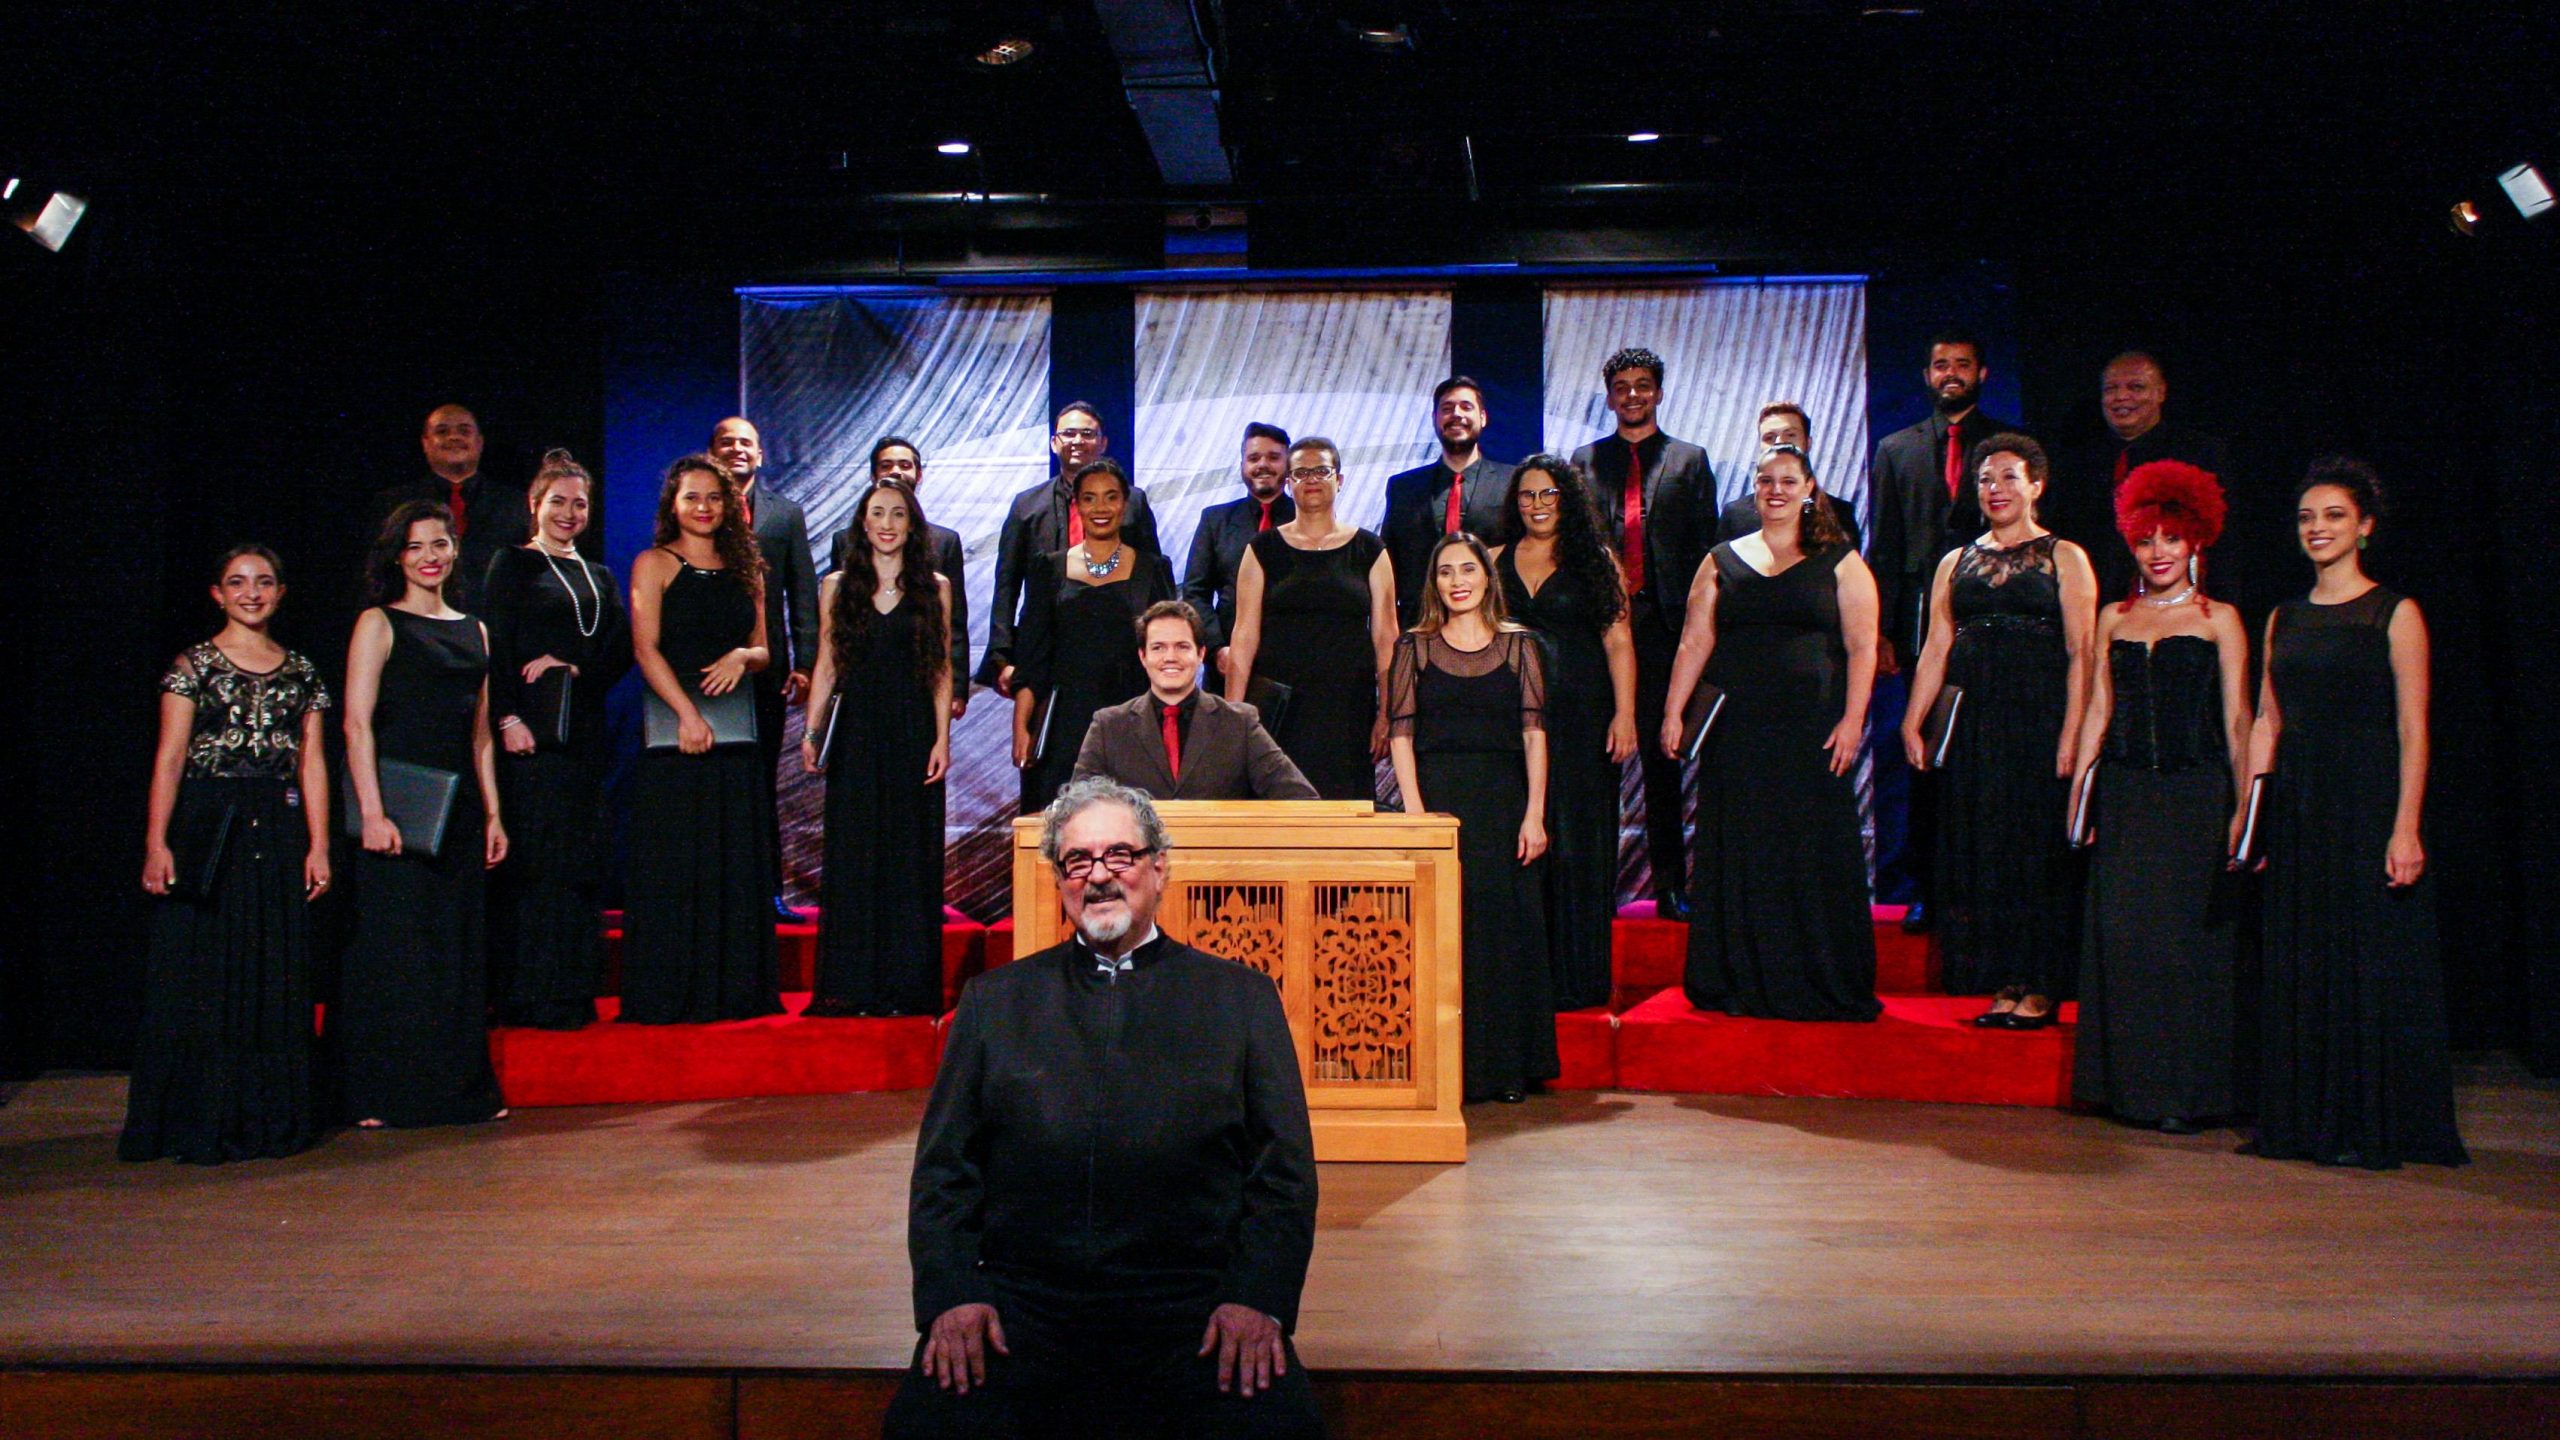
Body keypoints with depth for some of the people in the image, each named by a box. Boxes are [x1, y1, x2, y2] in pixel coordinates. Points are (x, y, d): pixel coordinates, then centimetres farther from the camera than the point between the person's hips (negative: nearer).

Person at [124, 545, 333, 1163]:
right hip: (207, 826, -3)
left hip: (279, 832, 3)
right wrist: (156, 843, -12)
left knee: (278, 977, 5)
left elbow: (312, 763, 9)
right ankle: (202, 1121, 8)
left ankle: (272, 1117, 14)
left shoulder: (301, 671, 11)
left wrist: (318, 846, 2)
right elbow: (169, 757, -4)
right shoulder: (194, 665, 2)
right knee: (203, 974, 0)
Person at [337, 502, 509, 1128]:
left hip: (459, 811, 5)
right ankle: (379, 1095, 5)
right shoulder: (379, 624, -1)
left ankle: (462, 1087, 16)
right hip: (397, 807, -5)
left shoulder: (473, 630, 15)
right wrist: (372, 812, -17)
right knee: (392, 947, -3)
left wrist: (492, 814, 11)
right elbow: (357, 724, -9)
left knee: (459, 950, 8)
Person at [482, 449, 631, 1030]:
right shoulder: (512, 565, 6)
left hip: (586, 731, 5)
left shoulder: (600, 577, 20)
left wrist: (573, 666, -9)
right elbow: (496, 648, -3)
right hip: (532, 732, -5)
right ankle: (527, 997, -4)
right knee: (531, 861, -7)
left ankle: (575, 994, 9)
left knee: (582, 863, 4)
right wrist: (508, 717, -14)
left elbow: (622, 650, 9)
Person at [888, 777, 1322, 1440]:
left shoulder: (1242, 997, 13)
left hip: (1190, 1307, -1)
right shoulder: (993, 1000, 17)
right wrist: (952, 1293, -5)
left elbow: (1284, 1171, 8)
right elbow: (944, 1168, 12)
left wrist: (1257, 1299, -8)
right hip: (1022, 1304, 1)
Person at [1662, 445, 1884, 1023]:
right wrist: (1672, 713, -1)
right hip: (1737, 732, 2)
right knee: (1737, 857, 5)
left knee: (1815, 857, 1)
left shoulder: (1840, 563, 6)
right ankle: (1739, 981, 14)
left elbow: (1861, 648, -1)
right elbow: (1694, 642, 7)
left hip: (1812, 731, -2)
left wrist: (1852, 720, -11)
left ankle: (1820, 984, 11)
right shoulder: (1723, 561, 12)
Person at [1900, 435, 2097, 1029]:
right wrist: (1912, 724, 1)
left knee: (2036, 847, -1)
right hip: (1973, 723, 4)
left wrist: (2070, 738, -14)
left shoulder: (2064, 557, 3)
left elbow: (2080, 655, -4)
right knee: (1978, 851, 4)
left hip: (2038, 719, -4)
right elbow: (1936, 648, 11)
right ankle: (2003, 982, 12)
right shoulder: (1956, 562, 15)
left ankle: (2037, 990, 6)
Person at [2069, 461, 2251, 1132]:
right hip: (2125, 794, 3)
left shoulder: (2218, 619, 4)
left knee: (2187, 935, -2)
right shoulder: (2114, 618, 13)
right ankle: (2131, 1083, 12)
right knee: (2120, 933, 1)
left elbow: (2237, 719, 0)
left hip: (2194, 793, -3)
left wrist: (2244, 806, -5)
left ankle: (2184, 1089, 8)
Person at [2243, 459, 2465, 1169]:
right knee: (2296, 969, 9)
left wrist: (2407, 827, -16)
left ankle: (2372, 1128, 9)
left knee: (2370, 966, 0)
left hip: (2368, 805, -5)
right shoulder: (2284, 619, 12)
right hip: (2296, 809, 5)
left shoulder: (2395, 614, -4)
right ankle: (2298, 1123, 18)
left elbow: (2412, 731, -9)